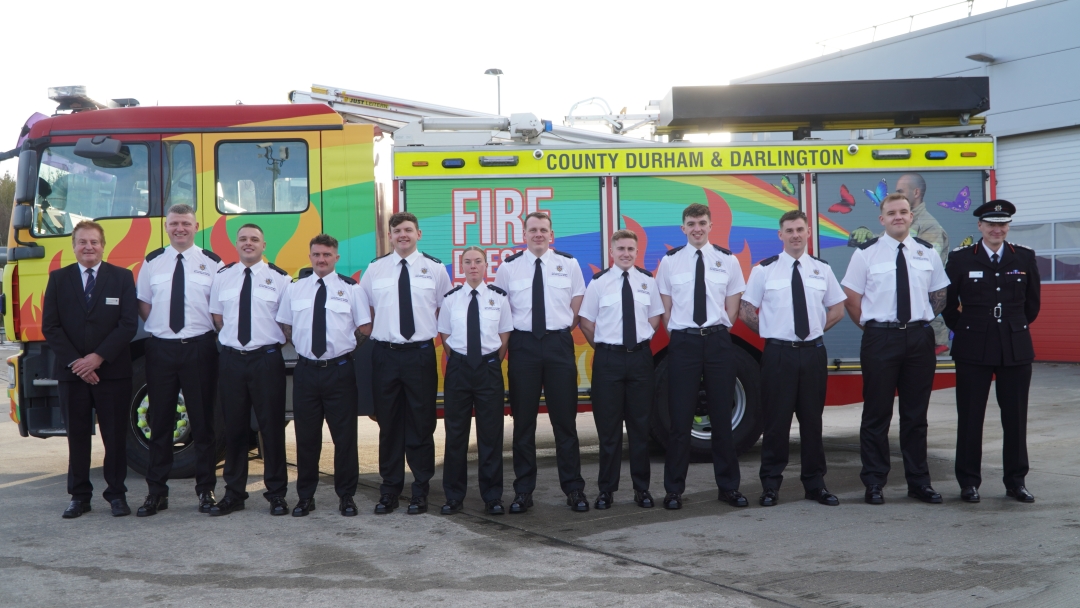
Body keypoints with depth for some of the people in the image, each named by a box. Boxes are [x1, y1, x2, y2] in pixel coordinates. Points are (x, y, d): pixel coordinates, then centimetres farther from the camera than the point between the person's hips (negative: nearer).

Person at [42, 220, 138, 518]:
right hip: (71, 371, 1)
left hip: (112, 370, -1)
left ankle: (116, 493, 12)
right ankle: (79, 495, 14)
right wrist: (75, 362, -9)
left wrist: (99, 357, -12)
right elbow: (50, 327, 2)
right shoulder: (58, 279, 8)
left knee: (116, 435, 2)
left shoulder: (122, 277, 4)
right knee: (77, 435, 6)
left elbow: (129, 324, -3)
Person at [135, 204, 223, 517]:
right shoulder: (152, 262, 9)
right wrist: (159, 328, 0)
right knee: (160, 421, 6)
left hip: (199, 347, -2)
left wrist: (209, 336, -9)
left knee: (203, 421, 4)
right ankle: (157, 492, 14)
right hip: (160, 348, 2)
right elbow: (143, 303, 12)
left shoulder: (211, 263, 1)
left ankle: (206, 490, 13)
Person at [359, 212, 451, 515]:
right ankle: (389, 490, 16)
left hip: (421, 353, -1)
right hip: (385, 354, 1)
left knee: (421, 424, 3)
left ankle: (420, 491, 13)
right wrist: (374, 334, 7)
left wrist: (439, 334, 4)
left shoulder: (435, 268, 4)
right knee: (388, 423, 6)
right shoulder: (375, 269, 7)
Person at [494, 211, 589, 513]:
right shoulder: (508, 267, 3)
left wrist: (563, 329, 4)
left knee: (565, 419, 3)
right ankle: (523, 491, 12)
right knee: (523, 420, 4)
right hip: (523, 344, 0)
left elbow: (577, 303, 10)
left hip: (559, 343, 0)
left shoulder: (568, 263, 4)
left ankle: (573, 488, 12)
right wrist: (510, 337, 2)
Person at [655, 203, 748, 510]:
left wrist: (717, 332, 1)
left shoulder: (727, 260, 5)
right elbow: (666, 307, 7)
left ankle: (728, 486, 16)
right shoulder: (670, 261, 4)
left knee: (722, 416, 7)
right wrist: (677, 334, 0)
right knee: (680, 418, 0)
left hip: (718, 341, 1)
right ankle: (674, 489, 8)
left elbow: (732, 307, 9)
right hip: (683, 341, -1)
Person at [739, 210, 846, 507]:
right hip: (779, 353, -2)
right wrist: (770, 331, 0)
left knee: (812, 419, 9)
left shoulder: (822, 269, 7)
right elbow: (746, 311, 3)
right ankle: (771, 484, 9)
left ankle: (815, 484, 18)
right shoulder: (764, 270, -1)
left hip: (813, 352, 3)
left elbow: (837, 309, 14)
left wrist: (815, 330, 4)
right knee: (777, 420, 0)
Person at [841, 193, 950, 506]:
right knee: (877, 413, 2)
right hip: (880, 339, -3)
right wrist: (873, 327, -1)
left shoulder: (927, 252, 6)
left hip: (919, 337, 3)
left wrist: (922, 324, 7)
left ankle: (919, 481, 18)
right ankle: (874, 482, 11)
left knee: (916, 414, 9)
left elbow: (939, 295, 15)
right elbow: (851, 298, 1)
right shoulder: (866, 253, -2)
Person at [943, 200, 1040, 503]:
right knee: (970, 417, 2)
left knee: (1016, 417, 5)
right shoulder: (960, 258, 0)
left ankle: (1016, 481, 17)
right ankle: (968, 481, 11)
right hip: (973, 350, -2)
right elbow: (947, 302, 8)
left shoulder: (1025, 257, 5)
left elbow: (1032, 303, 16)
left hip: (1016, 349, 2)